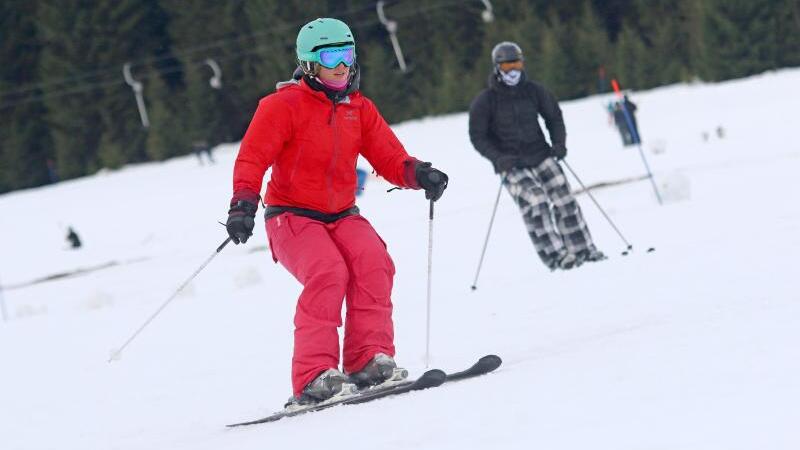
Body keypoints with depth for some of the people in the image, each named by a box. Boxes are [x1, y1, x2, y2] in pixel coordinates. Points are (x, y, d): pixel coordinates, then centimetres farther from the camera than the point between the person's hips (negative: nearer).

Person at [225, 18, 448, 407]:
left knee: (373, 263, -25)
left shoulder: (359, 109, 8)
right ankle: (313, 379, -30)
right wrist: (243, 203, -29)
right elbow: (252, 158, -13)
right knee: (328, 273, -30)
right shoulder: (284, 105, -7)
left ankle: (369, 360, -22)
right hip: (292, 215, -5)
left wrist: (418, 174, -20)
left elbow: (389, 158, 2)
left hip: (342, 215, 5)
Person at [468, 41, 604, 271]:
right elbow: (478, 136, -4)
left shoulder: (533, 91, 1)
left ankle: (583, 250, 11)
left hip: (541, 156, 4)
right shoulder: (484, 102, -7)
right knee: (535, 203, -21)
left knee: (564, 200, 0)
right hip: (511, 164, -4)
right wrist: (498, 158, -18)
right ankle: (555, 256, -20)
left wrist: (559, 143, -3)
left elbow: (554, 116, 13)